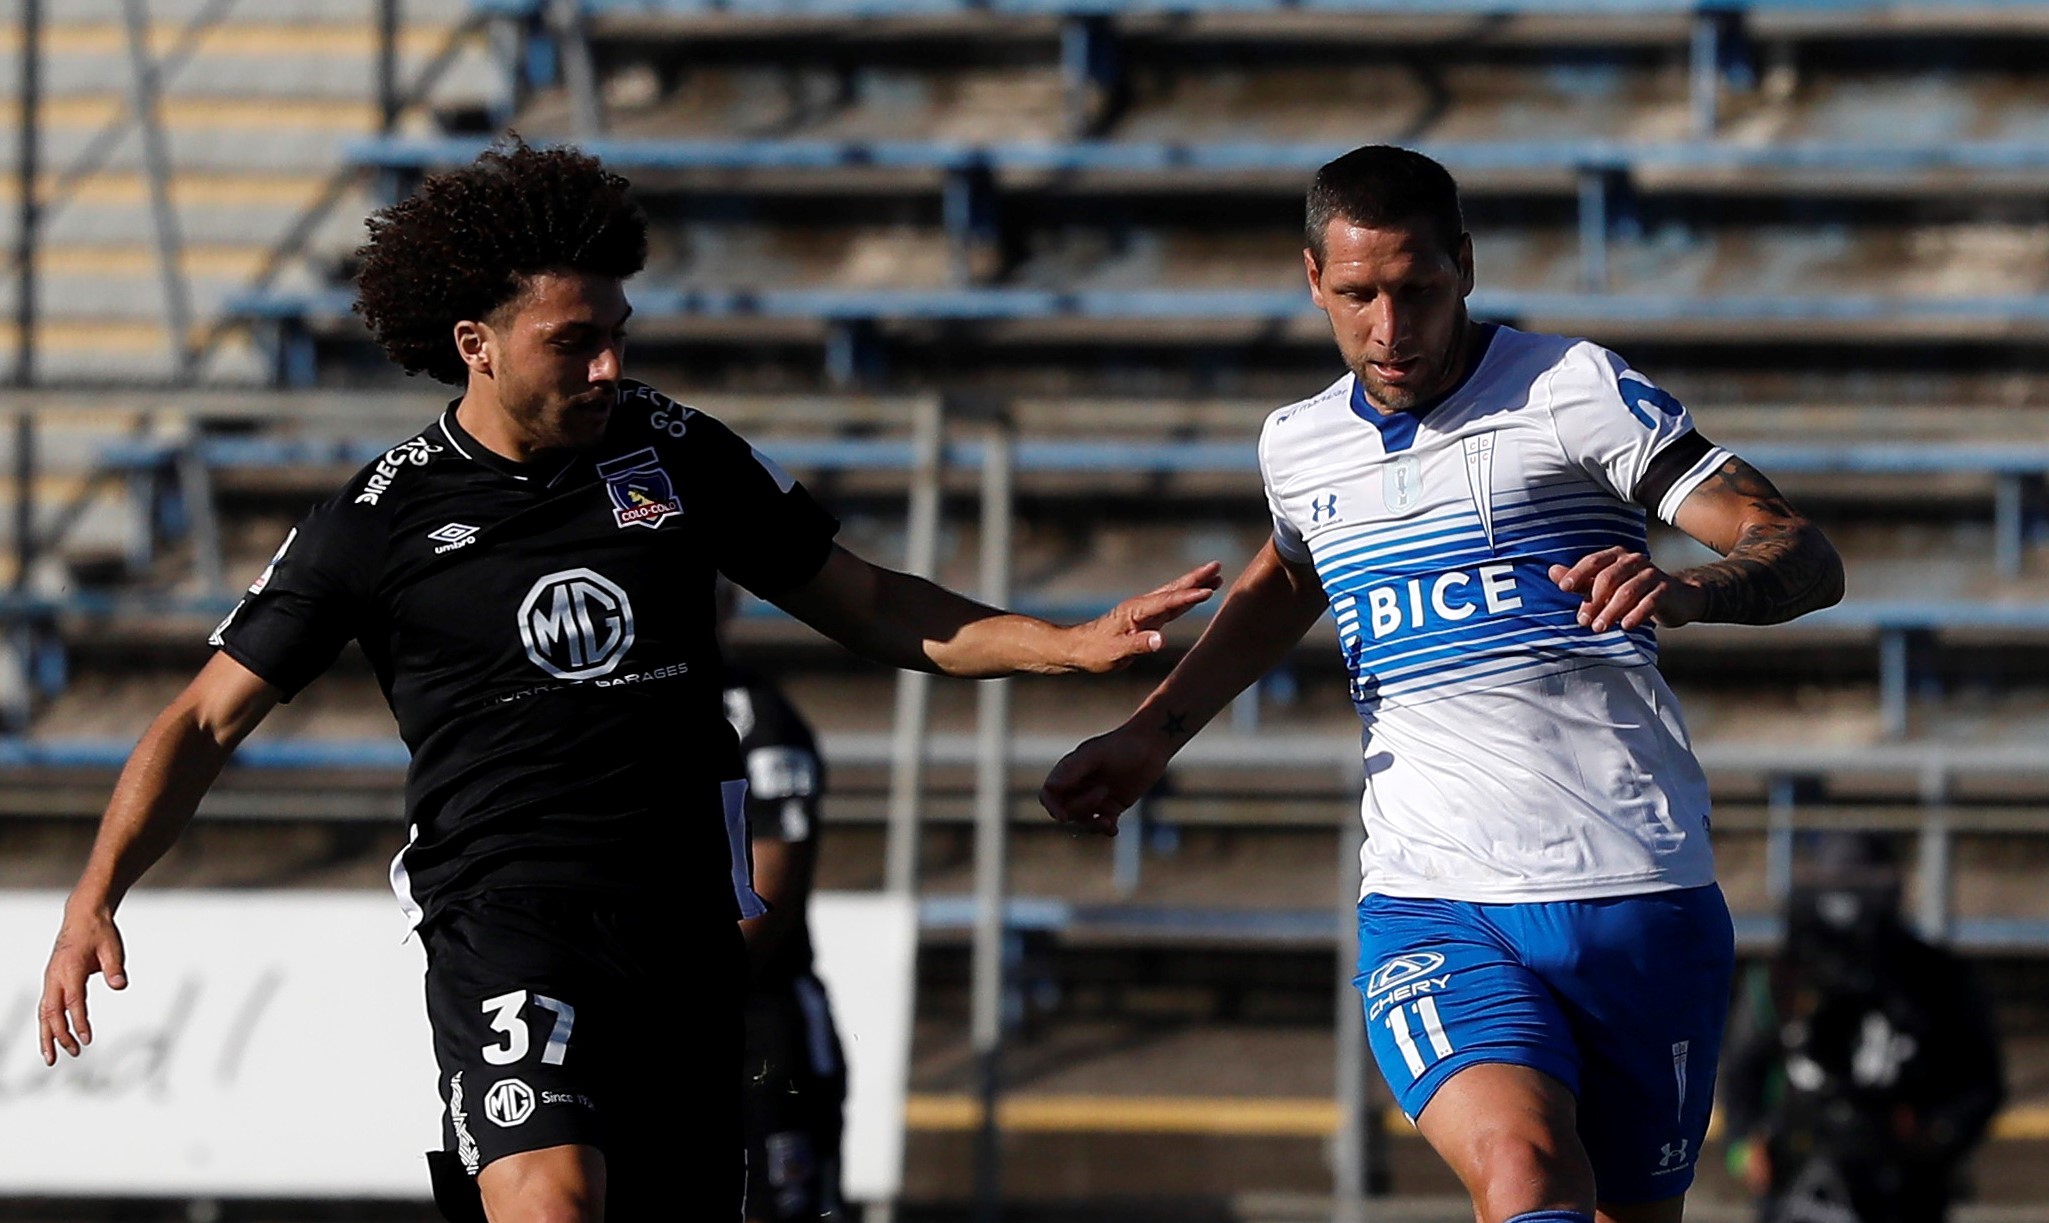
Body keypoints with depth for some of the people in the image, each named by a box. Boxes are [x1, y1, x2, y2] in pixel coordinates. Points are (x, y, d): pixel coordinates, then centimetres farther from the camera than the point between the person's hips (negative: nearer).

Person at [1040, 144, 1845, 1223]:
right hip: (1433, 915, 2)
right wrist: (1151, 732, 27)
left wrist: (1690, 590, -30)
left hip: (1638, 896, -2)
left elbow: (1804, 560, -9)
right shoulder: (1298, 447, 13)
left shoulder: (1573, 392, -3)